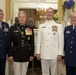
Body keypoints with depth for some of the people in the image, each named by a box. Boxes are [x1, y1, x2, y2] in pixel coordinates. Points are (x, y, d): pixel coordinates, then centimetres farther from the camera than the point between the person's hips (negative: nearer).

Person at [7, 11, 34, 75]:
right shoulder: (12, 28, 0)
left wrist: (32, 54, 3)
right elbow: (9, 43, -1)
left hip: (26, 55, 2)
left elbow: (32, 43, 5)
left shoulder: (30, 29, 5)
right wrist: (10, 55, -5)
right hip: (16, 55, -2)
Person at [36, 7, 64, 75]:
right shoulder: (41, 26, 8)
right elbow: (39, 40, 7)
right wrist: (38, 52, 4)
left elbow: (61, 41, -1)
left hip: (54, 55, -2)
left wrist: (60, 54, -5)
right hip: (44, 54, 2)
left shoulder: (59, 26, 2)